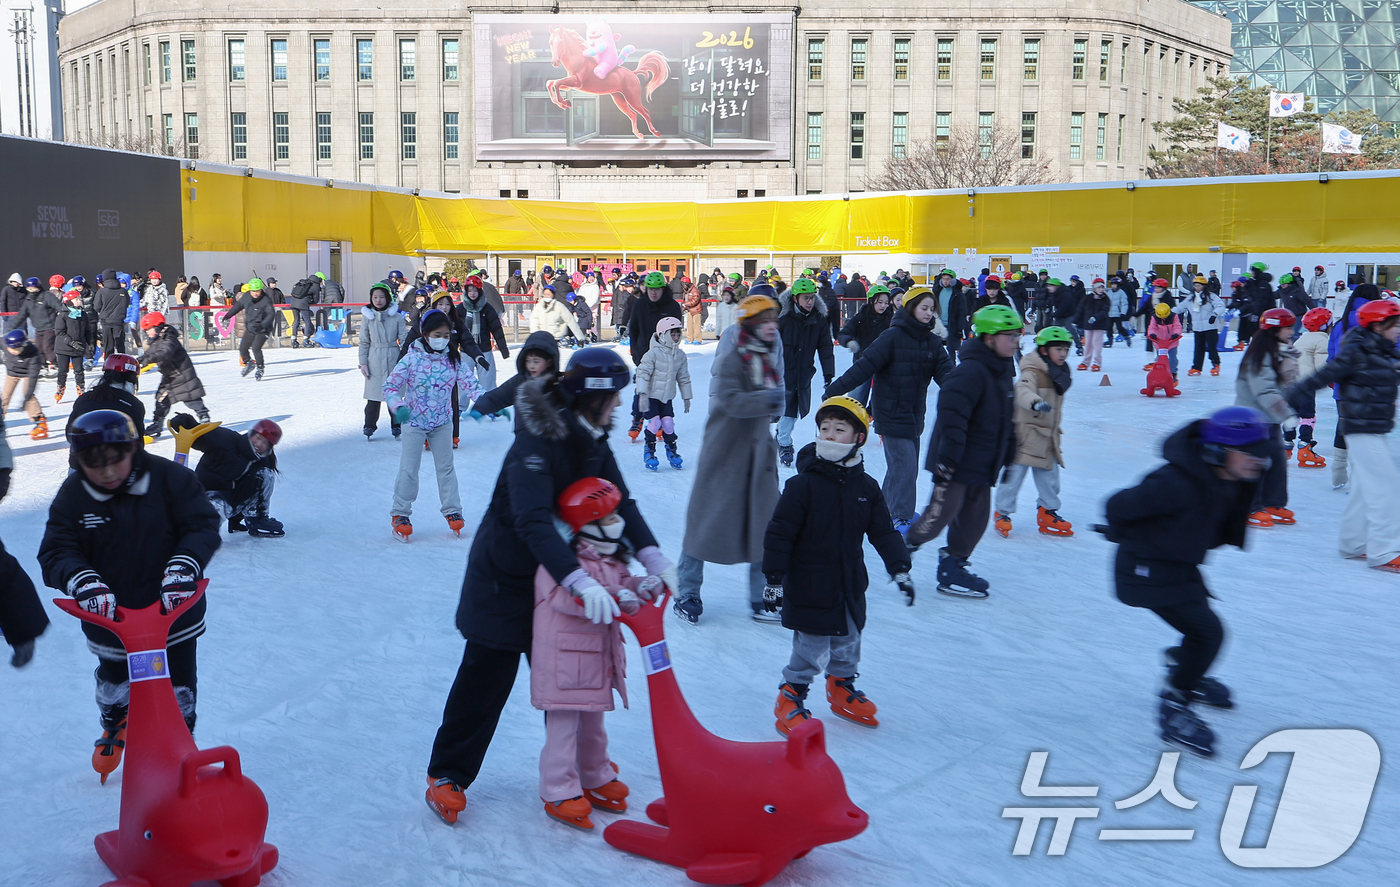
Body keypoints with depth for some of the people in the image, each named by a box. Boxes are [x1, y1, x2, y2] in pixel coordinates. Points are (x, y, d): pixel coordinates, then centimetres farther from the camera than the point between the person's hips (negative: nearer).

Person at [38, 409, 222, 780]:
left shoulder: (170, 478, -16)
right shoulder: (72, 496, -10)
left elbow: (203, 526, -15)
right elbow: (56, 553, -12)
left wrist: (181, 569, -31)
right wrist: (84, 584, -33)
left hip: (174, 609, -2)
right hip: (110, 617, 2)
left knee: (180, 687, 12)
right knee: (113, 685, 24)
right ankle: (114, 727, 55)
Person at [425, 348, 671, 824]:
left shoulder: (590, 438, -3)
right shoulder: (537, 442, -29)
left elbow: (620, 500, -7)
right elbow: (532, 521, -40)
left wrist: (652, 555, -22)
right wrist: (581, 581, -50)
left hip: (558, 572, 7)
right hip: (505, 577, -7)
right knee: (485, 679, 3)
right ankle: (447, 775, 19)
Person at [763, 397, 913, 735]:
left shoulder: (866, 487, 0)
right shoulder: (804, 484, -15)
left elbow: (884, 533, 8)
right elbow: (779, 533, -13)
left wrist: (899, 569, -1)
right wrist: (773, 579, -14)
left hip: (850, 586, 5)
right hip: (809, 586, -5)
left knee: (847, 644, 19)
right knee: (812, 649, -1)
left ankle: (841, 689, 42)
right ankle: (789, 700, 18)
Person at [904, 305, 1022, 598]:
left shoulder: (1004, 370, 12)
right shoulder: (971, 371, -19)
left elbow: (1006, 419, 22)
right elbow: (952, 413, -26)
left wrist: (1009, 455, 23)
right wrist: (948, 458, -28)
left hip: (982, 464, 9)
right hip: (956, 463, -9)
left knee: (976, 516, 10)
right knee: (942, 511, -5)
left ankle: (952, 566, 21)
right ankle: (905, 546, 16)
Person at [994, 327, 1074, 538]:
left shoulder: (1060, 374, 10)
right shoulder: (1032, 373, -16)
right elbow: (1023, 391, -37)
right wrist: (1036, 403, -57)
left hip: (1048, 437, 8)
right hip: (1026, 434, -8)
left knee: (1049, 476, 12)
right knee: (1015, 474, 0)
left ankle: (1048, 513, 26)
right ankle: (1002, 513, 14)